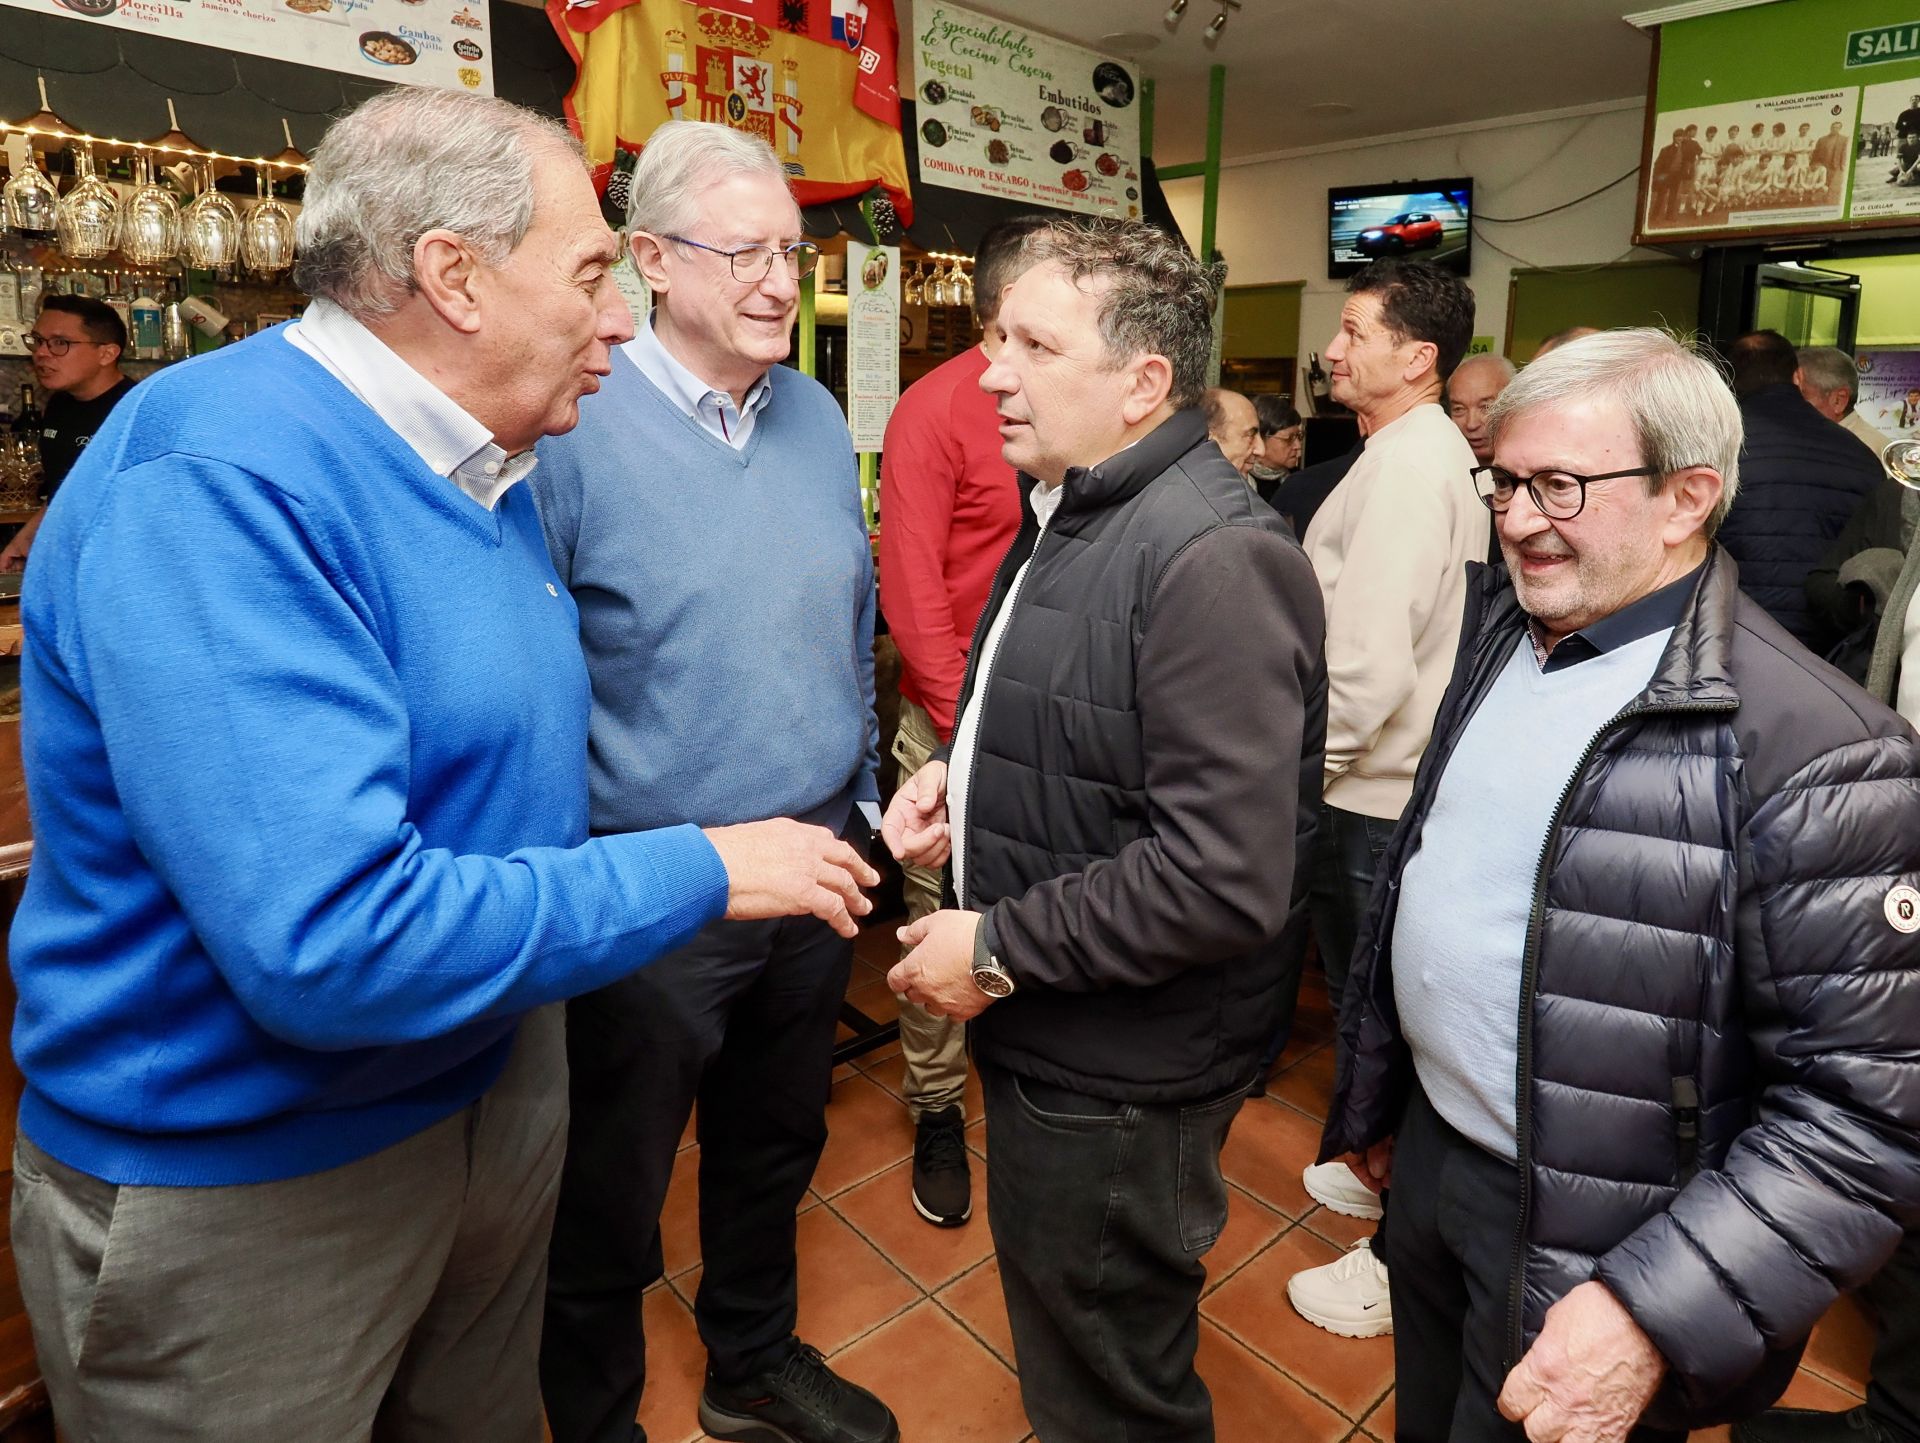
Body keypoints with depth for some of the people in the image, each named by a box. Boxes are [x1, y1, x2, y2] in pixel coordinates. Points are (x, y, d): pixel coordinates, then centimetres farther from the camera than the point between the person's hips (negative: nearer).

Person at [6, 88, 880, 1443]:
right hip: (241, 1180, -7)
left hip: (496, 1080, 8)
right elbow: (335, 947, -35)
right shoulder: (218, 480, -27)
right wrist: (700, 870, -25)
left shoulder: (488, 468, 2)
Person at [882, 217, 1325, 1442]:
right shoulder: (1070, 515, 9)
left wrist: (999, 949, -21)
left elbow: (1226, 876, -29)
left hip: (1121, 1078, -9)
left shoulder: (1214, 559, -24)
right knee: (1057, 1344, 29)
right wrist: (962, 775, 2)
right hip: (1049, 1038, 9)